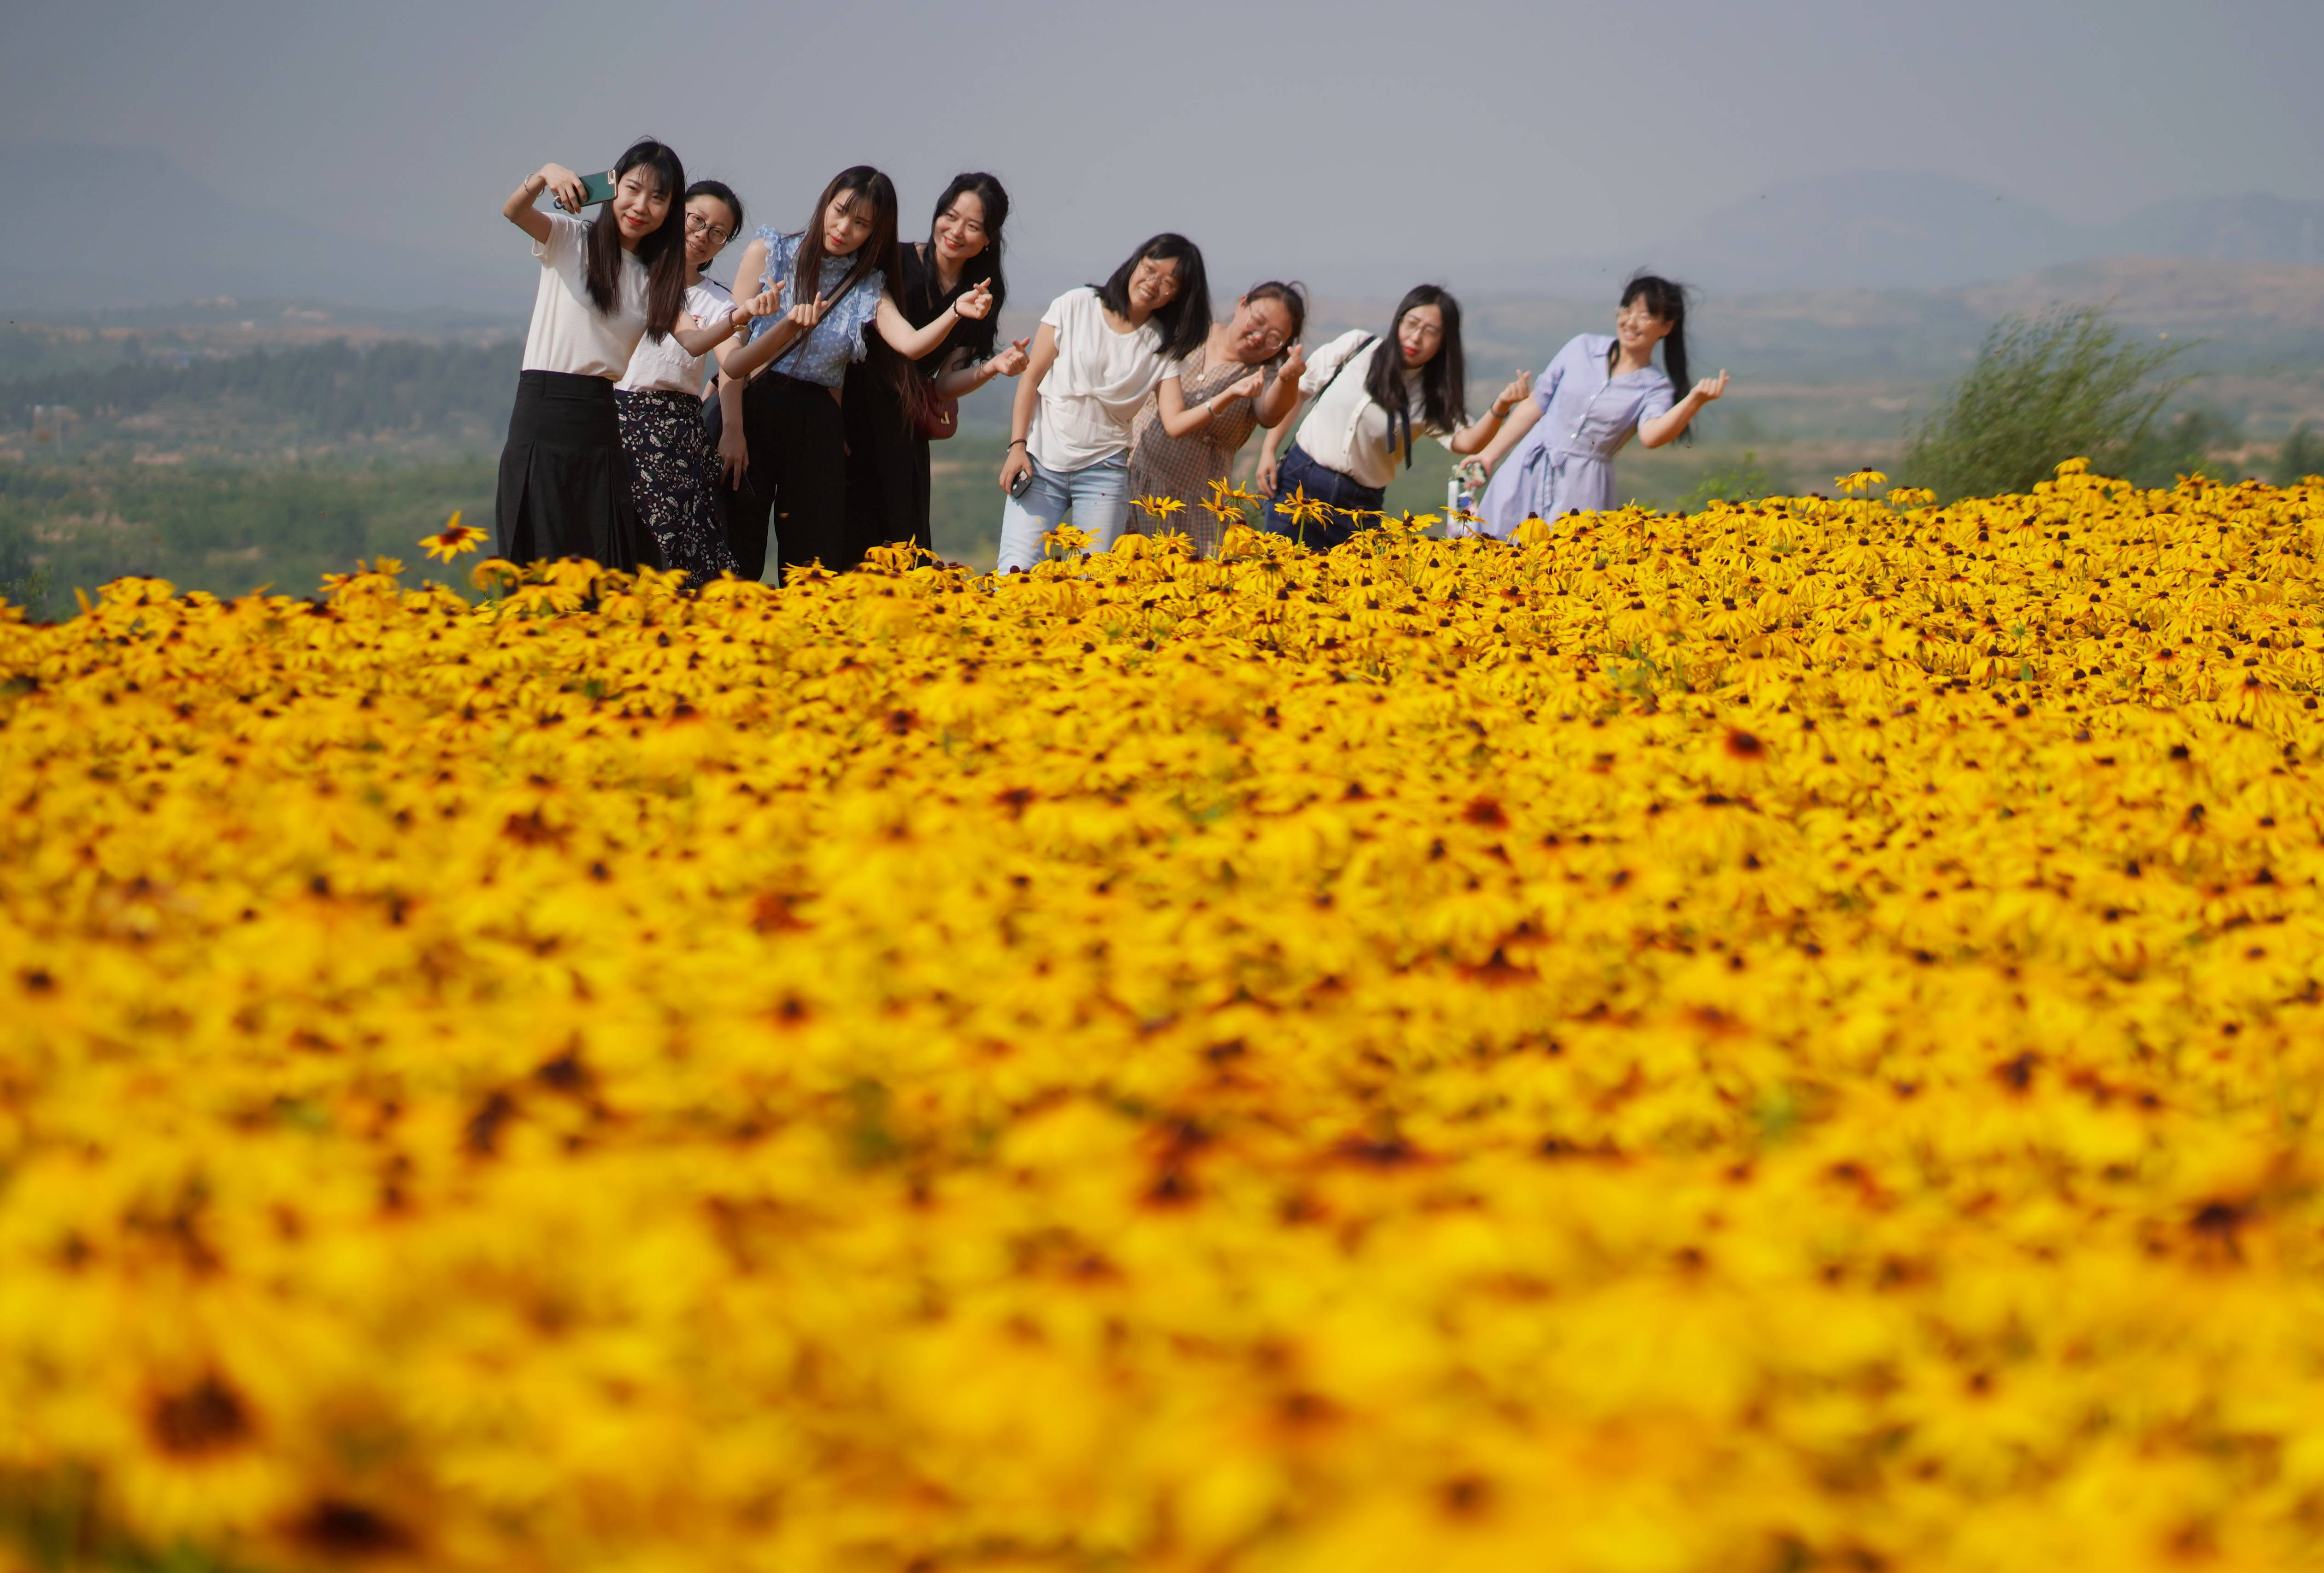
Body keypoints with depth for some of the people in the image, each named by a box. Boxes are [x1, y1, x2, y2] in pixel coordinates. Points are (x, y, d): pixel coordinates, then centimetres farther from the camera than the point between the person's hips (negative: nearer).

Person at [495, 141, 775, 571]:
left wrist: (739, 317, -22)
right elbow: (513, 212, -15)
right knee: (540, 556, -8)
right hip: (543, 410, -4)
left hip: (601, 419, 4)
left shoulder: (657, 277, 14)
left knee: (608, 562, 0)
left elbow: (690, 340, -1)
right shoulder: (569, 240, 3)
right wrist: (543, 176, -36)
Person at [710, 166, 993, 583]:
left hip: (817, 426, 3)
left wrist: (956, 313, -30)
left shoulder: (868, 289, 9)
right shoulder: (769, 252, 3)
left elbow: (912, 344, -9)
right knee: (736, 562, -5)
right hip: (752, 407, -3)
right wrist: (732, 429, -11)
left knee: (815, 564, 2)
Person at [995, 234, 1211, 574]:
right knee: (1014, 572, -12)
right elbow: (1032, 377, 2)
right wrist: (1017, 446, -5)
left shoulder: (1164, 345, 3)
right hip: (1041, 464, -1)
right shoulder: (1076, 307, 0)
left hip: (1104, 470, 1)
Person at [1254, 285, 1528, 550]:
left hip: (1360, 503, 0)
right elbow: (1294, 391, 7)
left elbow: (1466, 442, -21)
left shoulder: (1432, 399, -2)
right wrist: (1268, 449, 0)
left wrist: (1502, 406, -38)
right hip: (1300, 483, 0)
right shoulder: (1356, 347, -1)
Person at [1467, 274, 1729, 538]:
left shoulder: (1655, 387, -1)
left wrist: (1695, 400, -37)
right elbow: (1534, 407, 11)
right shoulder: (1584, 348, 5)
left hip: (1581, 492, -2)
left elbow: (1651, 435, -23)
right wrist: (1489, 455, 12)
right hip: (1526, 476, 2)